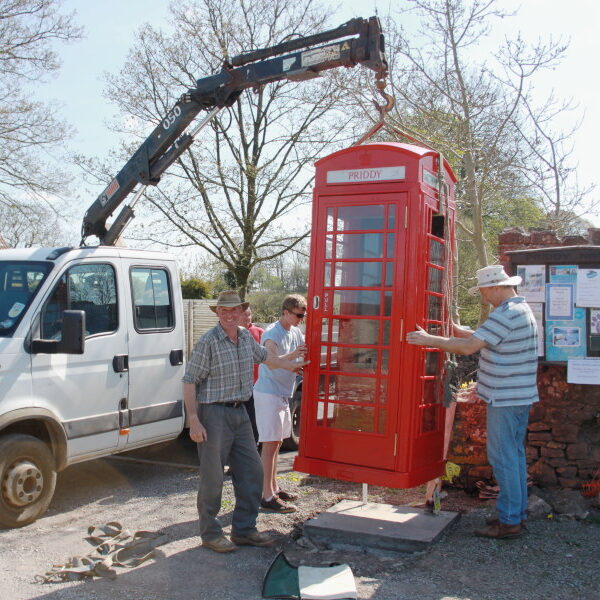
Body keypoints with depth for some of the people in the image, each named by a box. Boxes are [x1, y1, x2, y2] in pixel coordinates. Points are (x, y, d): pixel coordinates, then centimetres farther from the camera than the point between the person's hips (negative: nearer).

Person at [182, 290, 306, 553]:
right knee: (213, 477, -1)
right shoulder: (208, 342, -13)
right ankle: (210, 533, 15)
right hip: (214, 413, -7)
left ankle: (244, 529, 23)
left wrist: (289, 365, 39)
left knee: (251, 471, 10)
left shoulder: (246, 337, 8)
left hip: (239, 413, 7)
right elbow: (189, 381, -14)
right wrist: (194, 421, -19)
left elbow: (263, 355, 30)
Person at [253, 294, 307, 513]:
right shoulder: (272, 334, -17)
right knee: (270, 444, -9)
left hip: (283, 394, 9)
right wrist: (292, 355, -49)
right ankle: (268, 497, -6)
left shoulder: (296, 332, 10)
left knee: (276, 443, 16)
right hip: (268, 394, -9)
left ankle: (273, 488, 27)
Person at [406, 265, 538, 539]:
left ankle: (509, 521, 3)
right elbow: (484, 338, 22)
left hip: (505, 398, -10)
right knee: (514, 453, 15)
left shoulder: (506, 314, -20)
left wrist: (429, 339, -18)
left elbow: (469, 346, -24)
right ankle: (517, 513, 24)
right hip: (520, 396, 10)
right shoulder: (521, 309, 14)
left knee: (503, 456, -4)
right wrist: (460, 331, 15)